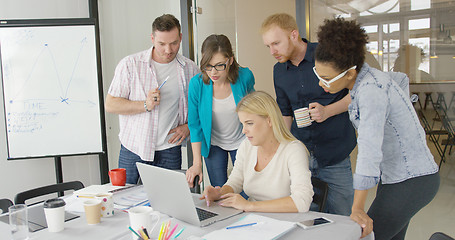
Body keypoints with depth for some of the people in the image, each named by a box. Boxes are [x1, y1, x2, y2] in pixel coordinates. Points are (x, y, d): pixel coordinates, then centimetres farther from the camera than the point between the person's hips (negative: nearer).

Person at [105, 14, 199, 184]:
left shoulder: (190, 69, 2)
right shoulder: (130, 65, -4)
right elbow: (110, 105, -5)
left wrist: (189, 126, -3)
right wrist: (145, 105, -18)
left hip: (169, 151, 1)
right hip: (132, 149, 0)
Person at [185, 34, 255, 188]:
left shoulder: (244, 76, -19)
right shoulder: (197, 83, -20)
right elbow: (195, 125, -10)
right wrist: (197, 163, -13)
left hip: (241, 142, 0)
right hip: (213, 144, 0)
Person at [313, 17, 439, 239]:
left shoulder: (371, 90, -27)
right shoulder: (368, 76, 1)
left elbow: (369, 150, -33)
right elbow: (401, 79, 23)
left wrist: (357, 209, -32)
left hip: (411, 181, -9)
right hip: (397, 175, 9)